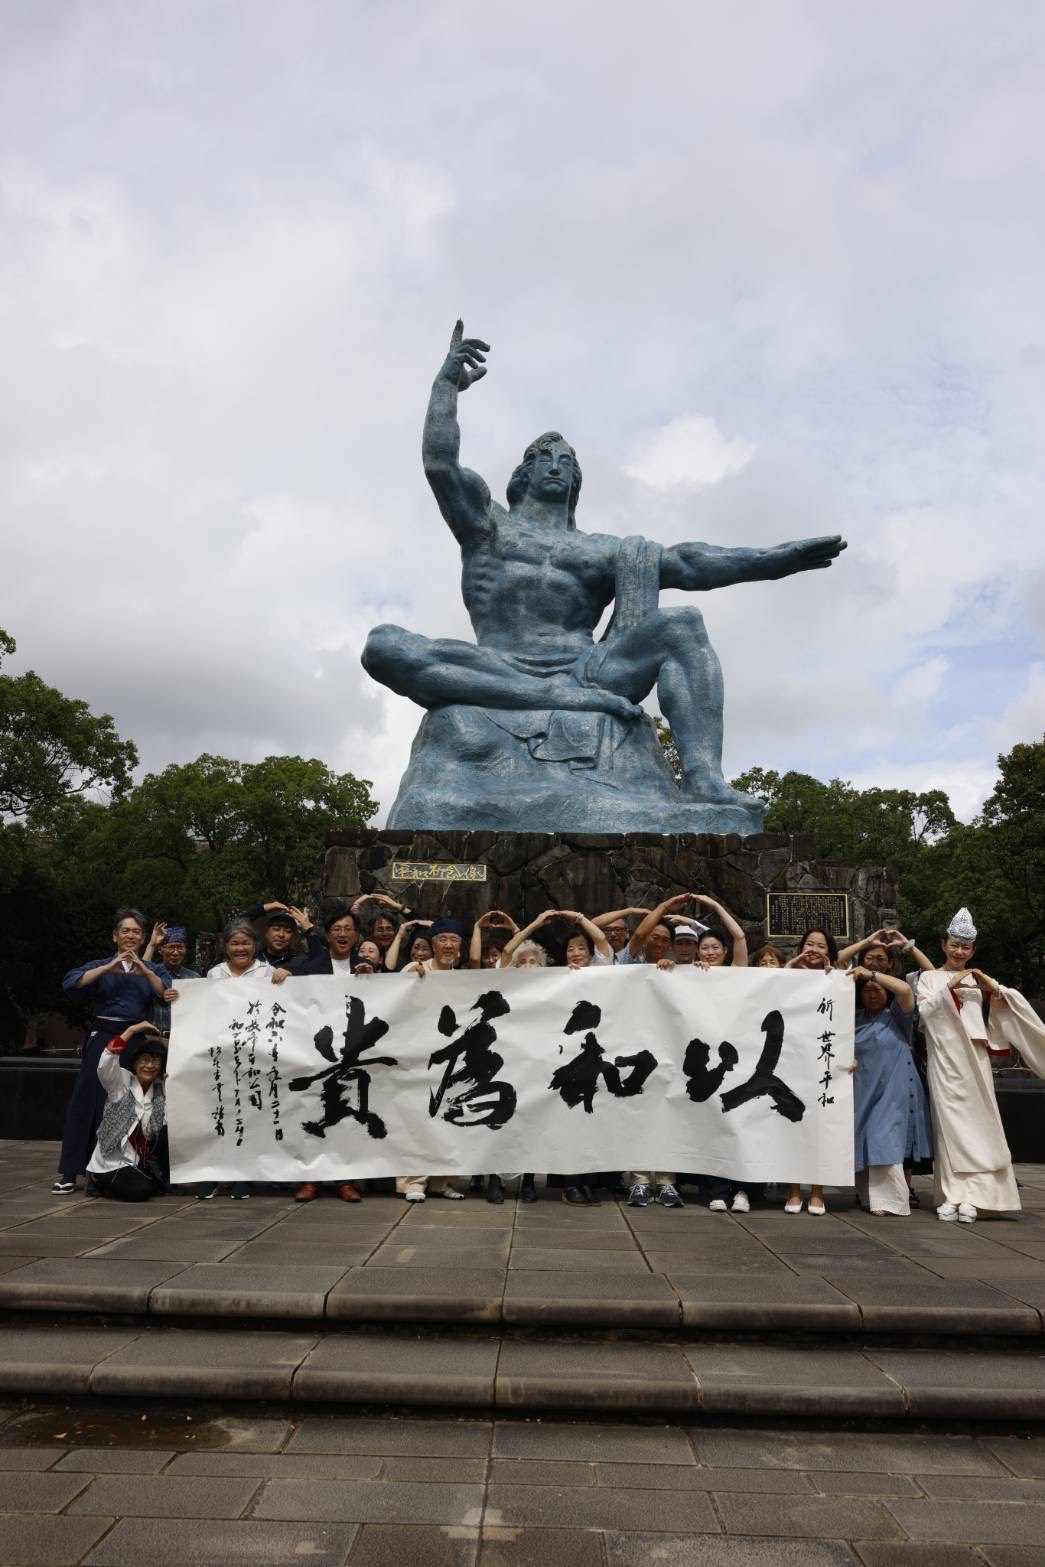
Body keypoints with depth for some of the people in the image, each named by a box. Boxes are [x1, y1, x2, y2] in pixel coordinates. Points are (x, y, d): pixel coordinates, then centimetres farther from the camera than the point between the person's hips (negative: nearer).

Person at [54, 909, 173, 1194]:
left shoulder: (154, 969, 13)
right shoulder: (99, 966, 11)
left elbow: (167, 993, -6)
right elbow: (70, 983, -8)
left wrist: (144, 971, -18)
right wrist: (109, 968, -15)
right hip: (103, 1037, 0)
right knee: (87, 1101, -3)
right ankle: (69, 1173, 3)